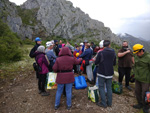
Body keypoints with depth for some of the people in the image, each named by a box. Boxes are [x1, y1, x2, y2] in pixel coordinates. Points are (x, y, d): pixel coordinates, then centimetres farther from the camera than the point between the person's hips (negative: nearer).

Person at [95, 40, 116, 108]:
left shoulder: (100, 53, -14)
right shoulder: (113, 53, 1)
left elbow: (96, 63, -7)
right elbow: (114, 63, 10)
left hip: (102, 73, -4)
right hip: (110, 73, 5)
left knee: (101, 87, 7)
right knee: (109, 87, 14)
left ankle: (103, 103, 13)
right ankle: (109, 103, 25)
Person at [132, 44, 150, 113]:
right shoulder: (137, 57, 3)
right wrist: (135, 74, 19)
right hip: (137, 79, 6)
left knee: (144, 94, 7)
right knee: (137, 92, 16)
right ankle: (140, 104, 38)